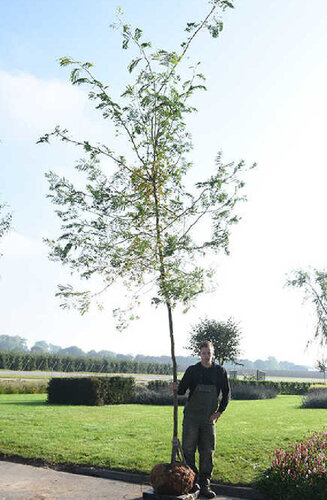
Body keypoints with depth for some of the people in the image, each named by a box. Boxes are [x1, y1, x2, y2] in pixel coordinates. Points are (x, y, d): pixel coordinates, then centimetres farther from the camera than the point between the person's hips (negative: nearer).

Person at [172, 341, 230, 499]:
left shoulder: (220, 371, 3)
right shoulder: (192, 370, 1)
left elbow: (226, 393, 9)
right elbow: (182, 390, 3)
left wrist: (220, 411, 0)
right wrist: (177, 388, -21)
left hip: (209, 417, 1)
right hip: (191, 415, -1)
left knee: (208, 452, 5)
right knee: (188, 448, -2)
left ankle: (204, 485, 17)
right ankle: (193, 480, 14)